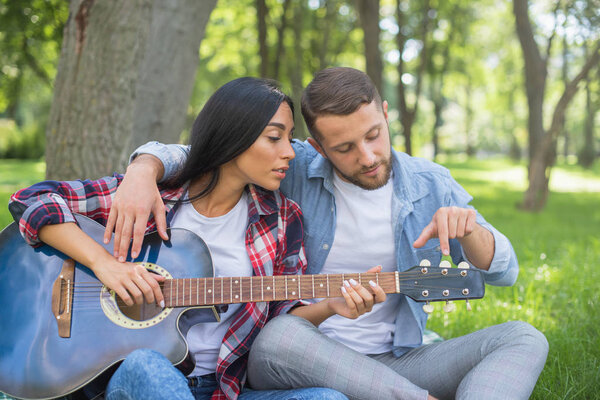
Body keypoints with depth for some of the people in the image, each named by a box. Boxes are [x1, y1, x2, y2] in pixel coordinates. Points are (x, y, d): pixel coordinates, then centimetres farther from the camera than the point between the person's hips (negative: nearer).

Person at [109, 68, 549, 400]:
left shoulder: (430, 184, 3)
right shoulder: (295, 170, -4)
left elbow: (504, 272, 4)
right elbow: (192, 154, -1)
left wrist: (468, 229, -19)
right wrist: (143, 172, -25)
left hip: (396, 364, 2)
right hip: (306, 361, -2)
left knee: (524, 338, -19)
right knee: (281, 336, -38)